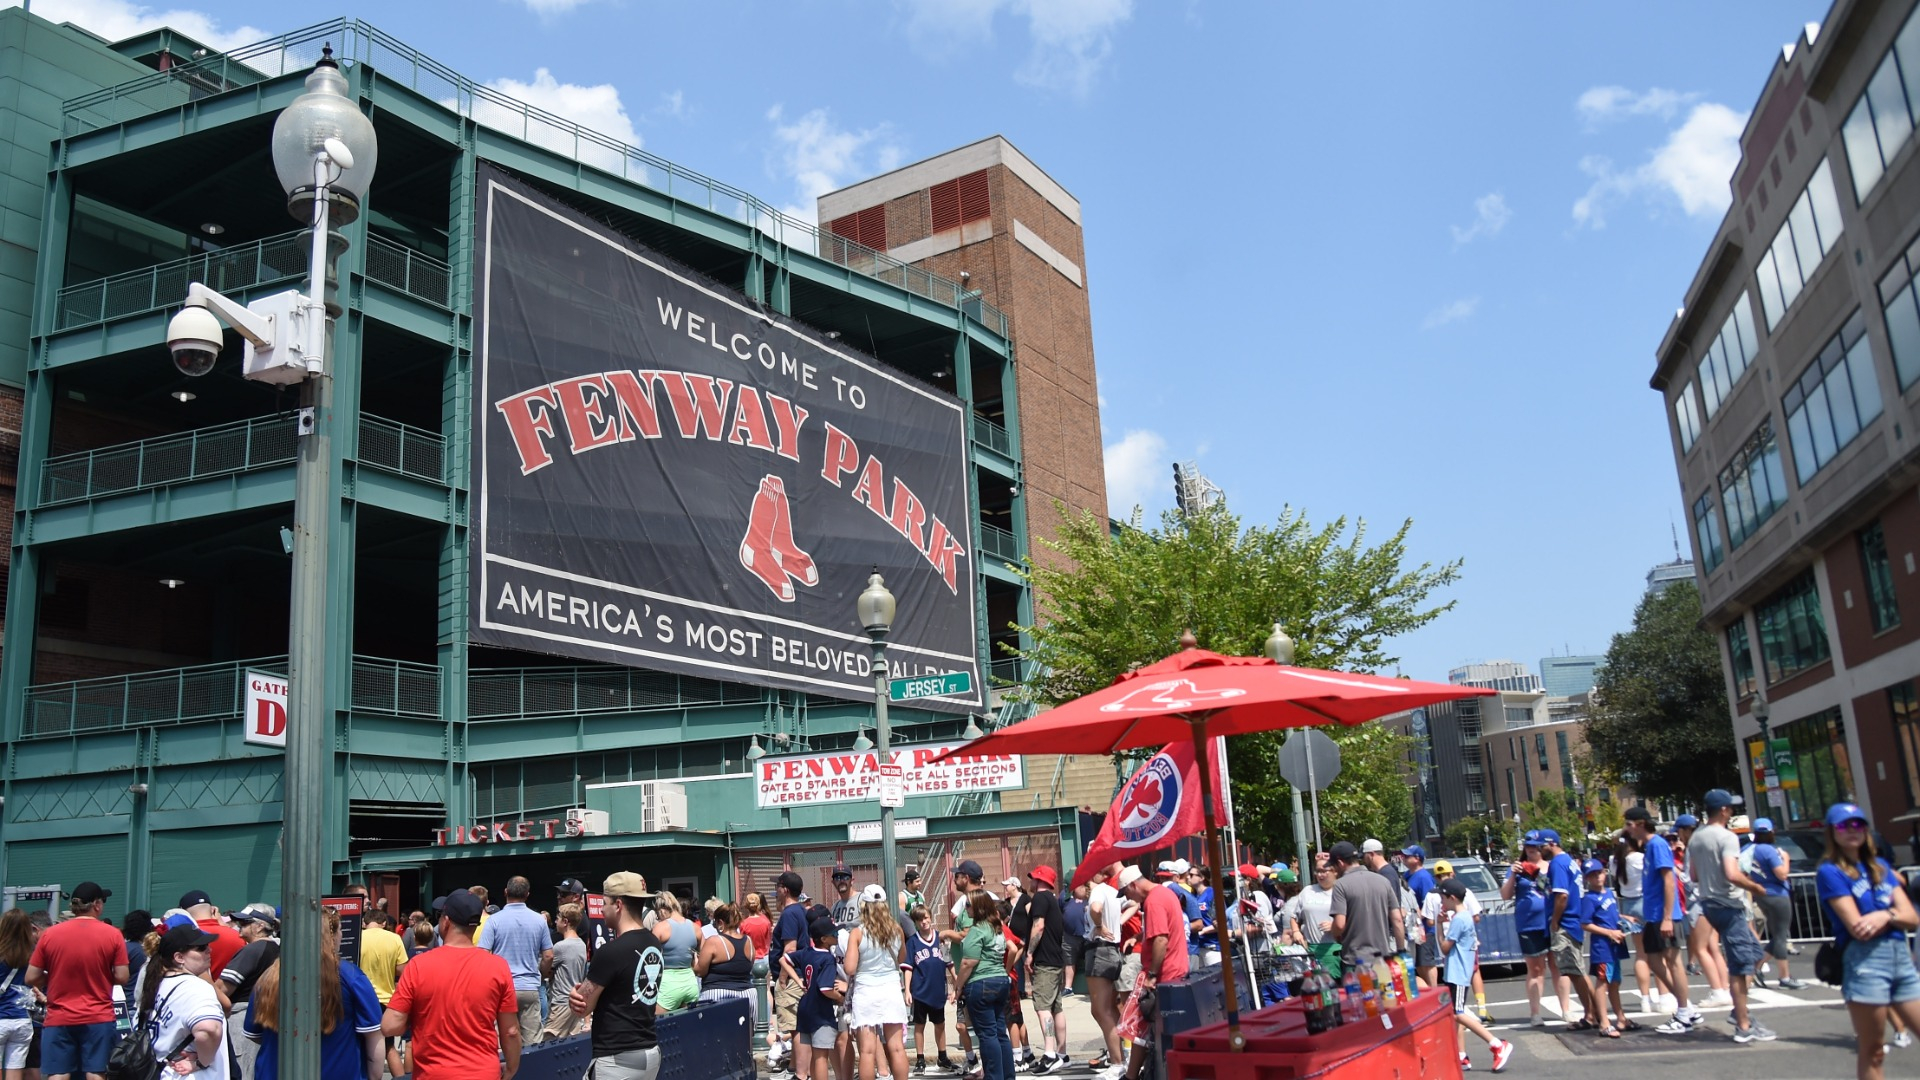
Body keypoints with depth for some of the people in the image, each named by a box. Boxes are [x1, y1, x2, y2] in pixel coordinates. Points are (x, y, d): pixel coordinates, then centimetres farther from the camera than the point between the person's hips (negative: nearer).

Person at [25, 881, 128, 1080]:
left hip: (58, 1019, 1)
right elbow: (122, 977, -5)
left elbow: (31, 978, 1)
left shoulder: (49, 934, -1)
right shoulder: (112, 934, -5)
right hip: (98, 1018, -1)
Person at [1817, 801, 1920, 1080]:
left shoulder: (1881, 866, 17)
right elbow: (1858, 928, -11)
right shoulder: (1830, 872, -2)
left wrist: (1885, 915, -13)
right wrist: (1895, 915, 2)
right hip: (1865, 962, -6)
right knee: (1872, 1053, 0)